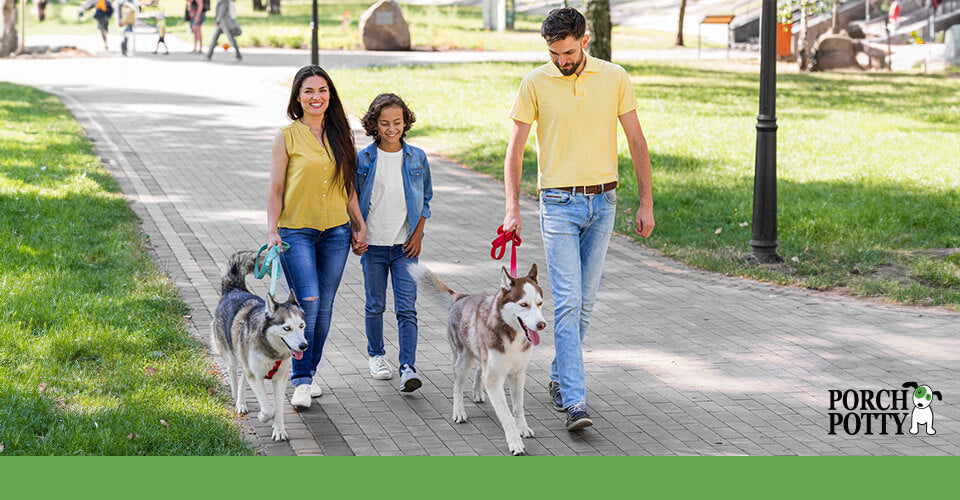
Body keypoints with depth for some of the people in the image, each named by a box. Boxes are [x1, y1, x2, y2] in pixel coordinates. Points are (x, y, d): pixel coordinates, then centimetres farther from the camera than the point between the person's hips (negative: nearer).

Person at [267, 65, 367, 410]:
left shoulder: (339, 135, 10)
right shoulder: (287, 136, -2)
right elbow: (275, 190, -2)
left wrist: (359, 226, 14)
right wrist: (272, 230, -11)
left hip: (336, 231, 4)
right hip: (296, 231, -4)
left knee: (324, 306, 7)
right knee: (306, 301, -15)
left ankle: (310, 372, 21)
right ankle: (301, 381, -8)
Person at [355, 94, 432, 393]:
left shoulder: (417, 158, 1)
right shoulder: (364, 159, -2)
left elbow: (425, 200, 9)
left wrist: (418, 234, 0)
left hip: (405, 245, 0)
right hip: (373, 244, 0)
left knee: (407, 308, -8)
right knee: (375, 305, 11)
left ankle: (408, 368, -11)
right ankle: (376, 355, 31)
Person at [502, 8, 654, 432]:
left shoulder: (613, 78, 1)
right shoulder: (535, 84, -3)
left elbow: (636, 142, 6)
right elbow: (515, 149, -1)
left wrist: (646, 202, 3)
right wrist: (512, 207, -10)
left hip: (603, 203, 2)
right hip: (559, 205, -2)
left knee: (585, 301, 9)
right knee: (567, 302, -11)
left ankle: (560, 377, 27)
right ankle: (575, 401, -14)